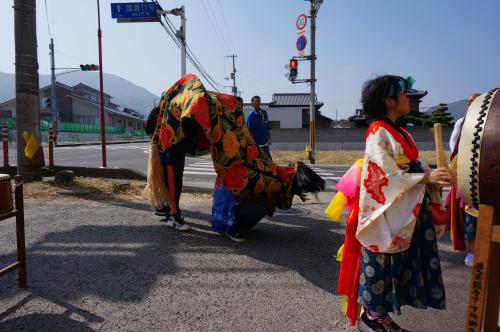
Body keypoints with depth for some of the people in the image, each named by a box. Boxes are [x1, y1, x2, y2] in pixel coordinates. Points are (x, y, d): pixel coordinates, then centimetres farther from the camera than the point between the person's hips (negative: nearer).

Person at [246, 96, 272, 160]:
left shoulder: (264, 113, 6)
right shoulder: (251, 115, -12)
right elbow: (250, 131, -14)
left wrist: (269, 138, 5)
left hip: (265, 142, 6)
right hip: (256, 143, -6)